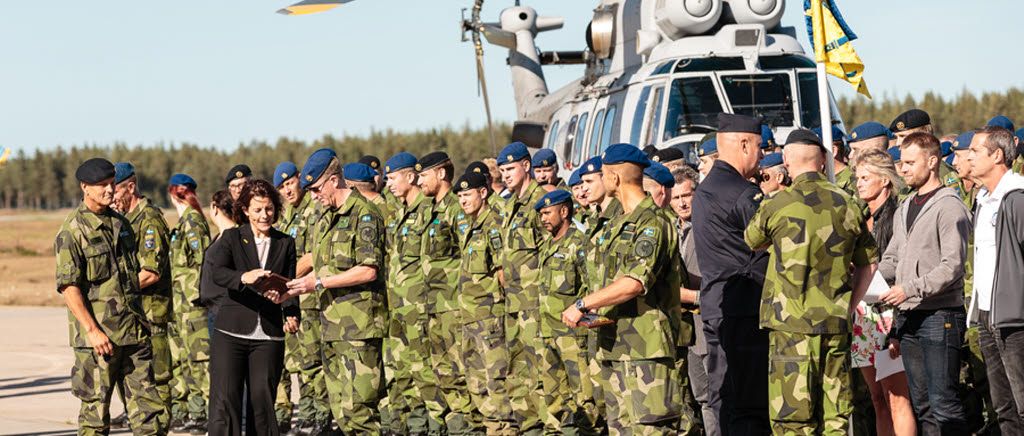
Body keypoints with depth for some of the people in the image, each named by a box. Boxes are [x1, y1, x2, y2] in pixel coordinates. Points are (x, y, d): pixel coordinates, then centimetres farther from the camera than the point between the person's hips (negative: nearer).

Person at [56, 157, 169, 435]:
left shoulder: (121, 224, 14)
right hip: (98, 337, -6)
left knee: (148, 402, 3)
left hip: (134, 331, 6)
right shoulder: (72, 231, -8)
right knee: (95, 410, 0)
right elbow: (68, 287, -14)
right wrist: (92, 331, -19)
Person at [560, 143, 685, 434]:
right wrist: (592, 309, 11)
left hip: (645, 347, -10)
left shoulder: (652, 224, -14)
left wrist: (583, 304, -20)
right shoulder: (618, 224, 19)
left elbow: (635, 282, -25)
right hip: (614, 344, 10)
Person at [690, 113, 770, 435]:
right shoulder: (743, 194, -14)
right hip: (745, 309, -9)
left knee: (724, 401, 12)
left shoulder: (704, 191, 17)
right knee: (750, 407, -9)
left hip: (714, 309, 10)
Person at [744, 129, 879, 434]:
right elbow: (869, 263, 16)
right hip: (836, 325, 4)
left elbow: (750, 243, 13)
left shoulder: (777, 207, -7)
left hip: (792, 325, -4)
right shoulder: (847, 205, 6)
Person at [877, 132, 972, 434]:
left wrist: (910, 289, -23)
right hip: (909, 318, 8)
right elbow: (892, 260, 21)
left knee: (943, 401, -10)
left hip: (940, 316, -8)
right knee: (922, 405, 9)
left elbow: (952, 267, -16)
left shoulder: (949, 207, -8)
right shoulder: (904, 209, 18)